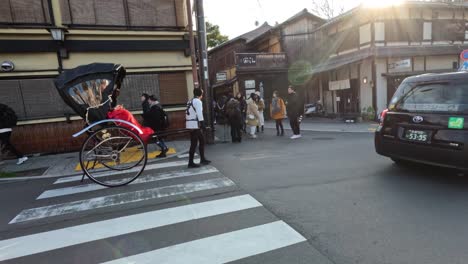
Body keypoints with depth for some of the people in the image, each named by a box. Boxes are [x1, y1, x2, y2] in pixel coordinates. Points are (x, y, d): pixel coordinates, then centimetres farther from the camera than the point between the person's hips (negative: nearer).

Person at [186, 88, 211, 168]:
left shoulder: (190, 101, 19)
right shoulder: (198, 101, -8)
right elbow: (199, 114, -17)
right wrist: (202, 124, -18)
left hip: (190, 124, 9)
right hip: (195, 124, -9)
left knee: (202, 140, 17)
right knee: (194, 143, -5)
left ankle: (202, 159, 25)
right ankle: (191, 162, 0)